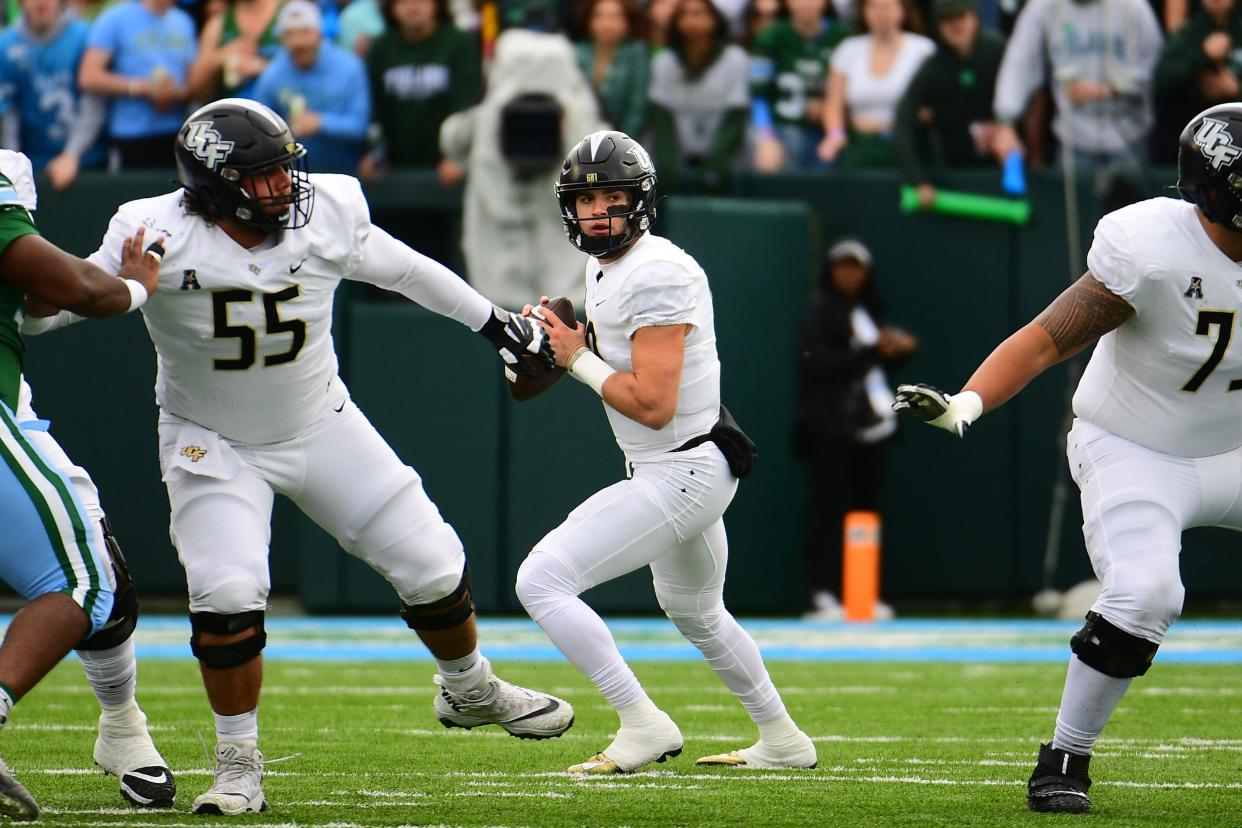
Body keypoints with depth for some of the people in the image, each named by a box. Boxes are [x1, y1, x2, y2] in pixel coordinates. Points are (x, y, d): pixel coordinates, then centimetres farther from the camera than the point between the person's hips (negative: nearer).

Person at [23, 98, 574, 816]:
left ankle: (471, 690, 35)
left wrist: (493, 320, 13)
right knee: (228, 595, -22)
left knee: (432, 566, 5)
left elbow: (402, 269, 3)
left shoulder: (328, 216, -16)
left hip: (322, 428, 3)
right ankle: (239, 765, -2)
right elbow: (58, 300, -16)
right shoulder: (162, 236, -24)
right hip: (214, 447, -3)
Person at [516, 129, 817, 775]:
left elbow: (653, 404, -26)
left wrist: (578, 359, -15)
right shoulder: (603, 267, 9)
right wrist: (557, 338, 5)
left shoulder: (656, 274, -21)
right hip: (675, 471, 11)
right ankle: (781, 741, 43)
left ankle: (643, 725, -13)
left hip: (682, 473, -11)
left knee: (541, 581, -16)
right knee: (694, 614, 30)